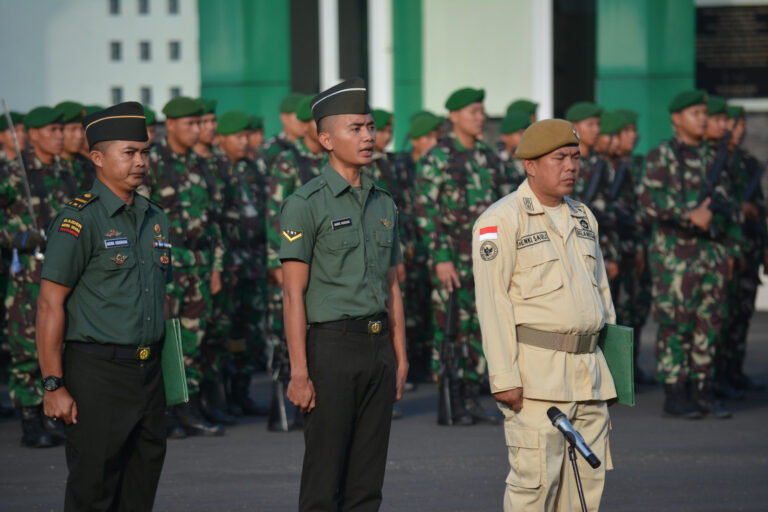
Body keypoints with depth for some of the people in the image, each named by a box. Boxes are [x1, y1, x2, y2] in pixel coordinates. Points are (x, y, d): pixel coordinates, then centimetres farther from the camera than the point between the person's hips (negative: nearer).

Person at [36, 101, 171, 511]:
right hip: (97, 373, -7)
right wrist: (53, 385, -16)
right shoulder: (79, 220, -9)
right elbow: (50, 304, -12)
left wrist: (165, 371, 14)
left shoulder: (154, 219, 13)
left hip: (148, 372, 7)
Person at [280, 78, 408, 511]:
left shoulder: (383, 203, 13)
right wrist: (299, 373, -15)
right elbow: (294, 293, -11)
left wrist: (400, 358, 11)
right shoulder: (306, 204, -7)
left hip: (378, 345, 6)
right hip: (332, 345, -6)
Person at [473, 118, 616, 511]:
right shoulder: (501, 220, -6)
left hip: (589, 373, 7)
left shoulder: (583, 217, 17)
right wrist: (503, 376, -18)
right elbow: (491, 300, -12)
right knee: (534, 480, -10)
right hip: (536, 372, -7)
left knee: (588, 478, 7)